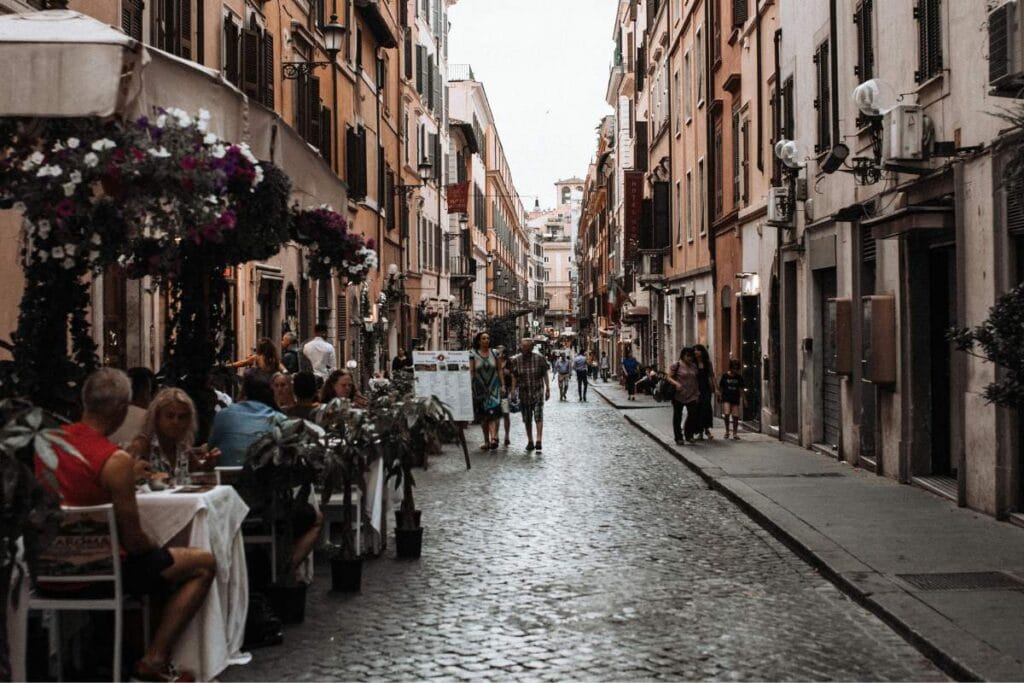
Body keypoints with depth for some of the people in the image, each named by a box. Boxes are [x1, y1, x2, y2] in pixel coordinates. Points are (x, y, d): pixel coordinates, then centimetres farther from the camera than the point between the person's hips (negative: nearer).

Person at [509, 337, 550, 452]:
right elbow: (514, 377, 5)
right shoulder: (515, 360, 0)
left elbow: (545, 374, 3)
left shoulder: (540, 358, -4)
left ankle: (539, 441, -19)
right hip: (524, 393, 2)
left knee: (538, 416, -13)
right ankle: (530, 441, 19)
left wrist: (548, 389, 1)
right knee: (527, 419, 8)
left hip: (538, 392, -2)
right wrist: (513, 392, 2)